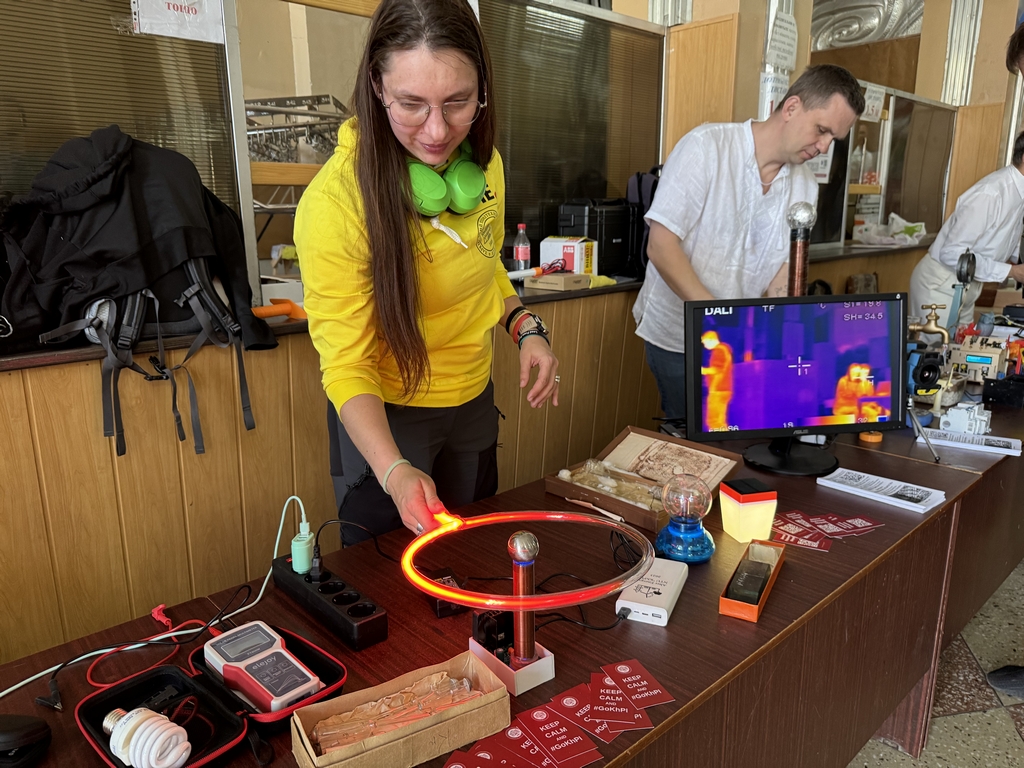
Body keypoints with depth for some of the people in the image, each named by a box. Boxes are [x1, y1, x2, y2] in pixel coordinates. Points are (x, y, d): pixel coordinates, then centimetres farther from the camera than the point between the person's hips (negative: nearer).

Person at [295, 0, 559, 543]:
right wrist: (394, 472, -39)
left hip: (473, 403, 6)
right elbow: (346, 366, -25)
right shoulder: (336, 200, -28)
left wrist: (525, 328, -9)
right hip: (384, 419, -5)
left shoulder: (483, 165, -9)